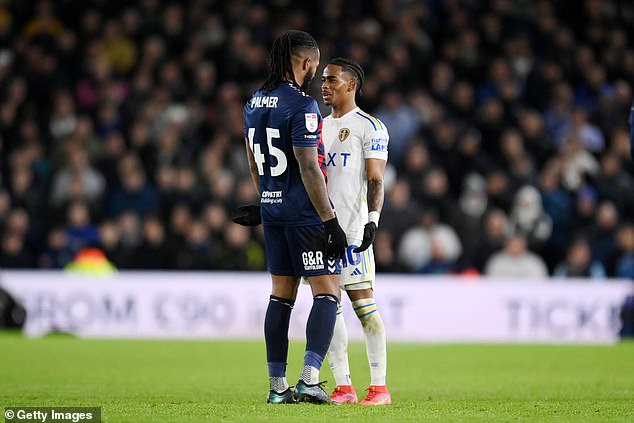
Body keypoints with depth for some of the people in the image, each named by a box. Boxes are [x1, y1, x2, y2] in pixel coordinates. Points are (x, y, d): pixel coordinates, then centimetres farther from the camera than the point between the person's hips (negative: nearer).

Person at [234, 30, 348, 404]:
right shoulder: (302, 106, -16)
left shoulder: (254, 104, 10)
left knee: (282, 294, 11)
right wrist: (330, 221, -17)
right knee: (328, 292, -3)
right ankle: (310, 378, -15)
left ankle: (277, 386, 11)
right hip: (306, 212, -8)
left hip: (273, 209, 8)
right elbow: (309, 168, -19)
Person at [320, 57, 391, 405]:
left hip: (351, 229, -7)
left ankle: (379, 386, -6)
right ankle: (343, 387, 8)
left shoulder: (369, 128, -2)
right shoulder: (319, 127, 19)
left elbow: (375, 181, -8)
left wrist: (372, 220, -20)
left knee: (363, 303, -8)